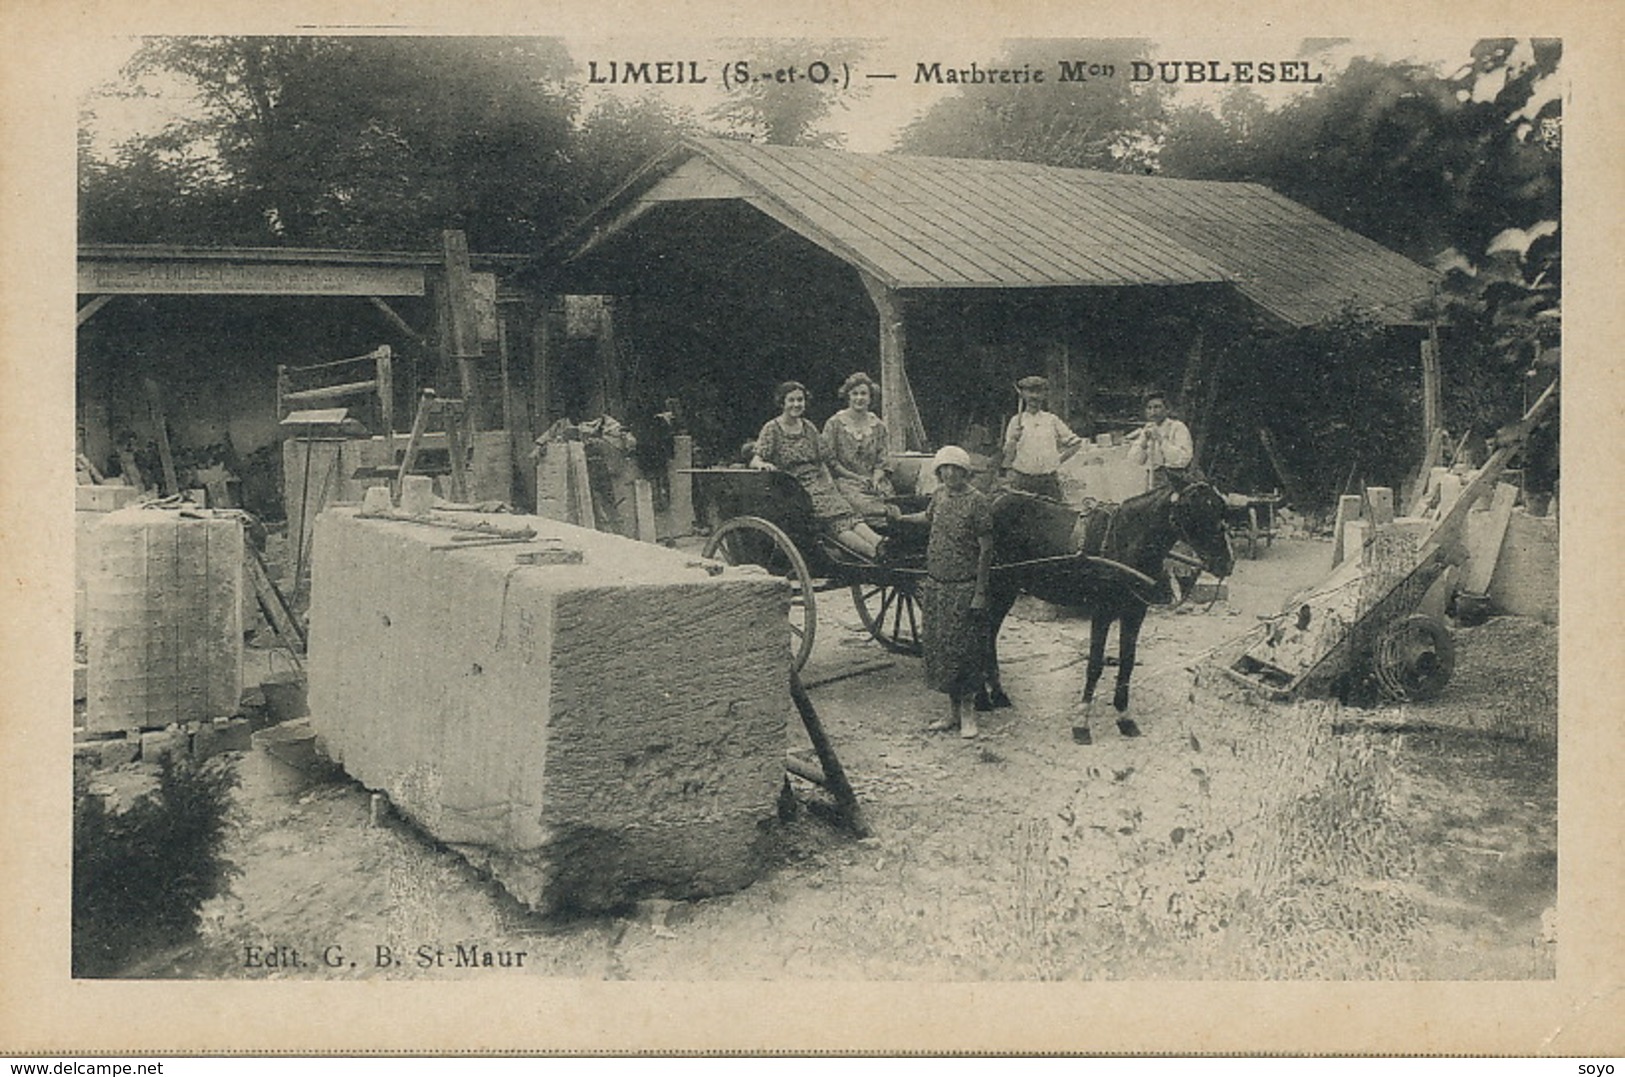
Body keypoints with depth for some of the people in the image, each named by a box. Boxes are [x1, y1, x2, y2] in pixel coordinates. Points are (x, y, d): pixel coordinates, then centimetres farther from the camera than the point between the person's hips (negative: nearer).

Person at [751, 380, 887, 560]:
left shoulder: (809, 427, 18)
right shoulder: (772, 429, 3)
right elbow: (755, 460, -6)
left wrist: (830, 485, 6)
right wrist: (763, 464, -29)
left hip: (819, 483, 6)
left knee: (848, 512, -25)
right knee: (835, 519, -29)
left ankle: (878, 543, -47)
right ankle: (874, 553, -48)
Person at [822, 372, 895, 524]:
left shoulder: (878, 425, 15)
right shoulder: (835, 424, 5)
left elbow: (882, 461, 12)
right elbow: (830, 460, 1)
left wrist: (875, 479, -8)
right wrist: (856, 477, -7)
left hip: (873, 481, 3)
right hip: (845, 481, -3)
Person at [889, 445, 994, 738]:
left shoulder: (977, 502, -12)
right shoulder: (939, 496, 7)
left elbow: (985, 550, -12)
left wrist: (980, 592, -14)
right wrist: (901, 518, 40)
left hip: (965, 588, -6)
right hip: (936, 585, 6)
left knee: (964, 648, -2)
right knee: (939, 646, 9)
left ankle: (967, 713, 11)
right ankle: (953, 713, 20)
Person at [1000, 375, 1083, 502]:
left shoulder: (1052, 420, 9)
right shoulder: (1017, 421, 6)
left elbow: (1075, 443, 14)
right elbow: (1008, 452, 6)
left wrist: (1060, 459, 8)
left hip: (1049, 480, 1)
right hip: (1022, 480, -1)